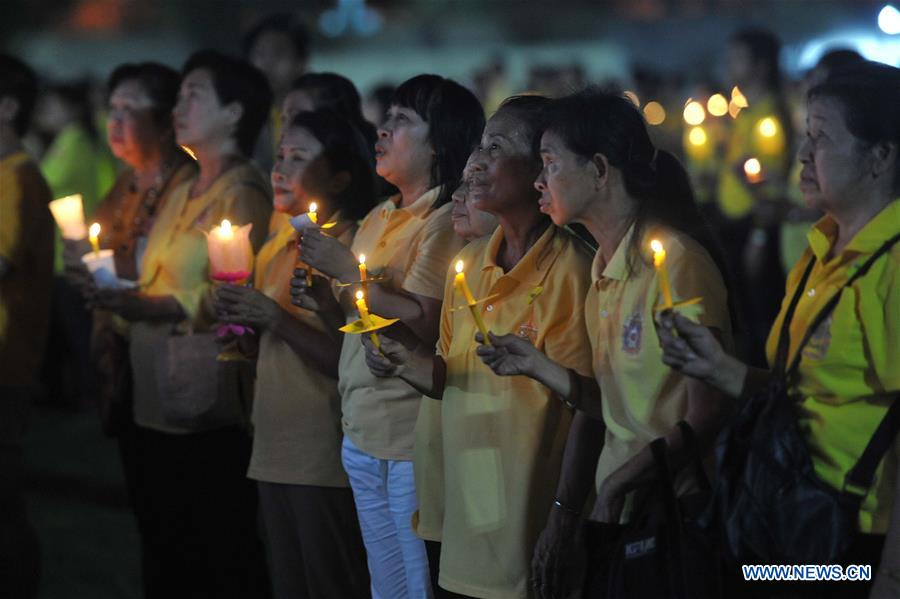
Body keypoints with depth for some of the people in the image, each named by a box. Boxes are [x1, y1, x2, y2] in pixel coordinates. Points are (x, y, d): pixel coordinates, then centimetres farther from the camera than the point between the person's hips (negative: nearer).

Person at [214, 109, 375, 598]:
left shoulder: (348, 247, -12)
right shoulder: (278, 246, 13)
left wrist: (277, 319, -20)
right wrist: (242, 321, 5)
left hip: (325, 460, -8)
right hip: (275, 453, 8)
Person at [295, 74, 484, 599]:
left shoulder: (447, 221, -11)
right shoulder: (379, 219, 14)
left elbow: (425, 324, -23)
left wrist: (348, 271, -19)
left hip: (413, 437, -8)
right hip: (362, 434, 8)